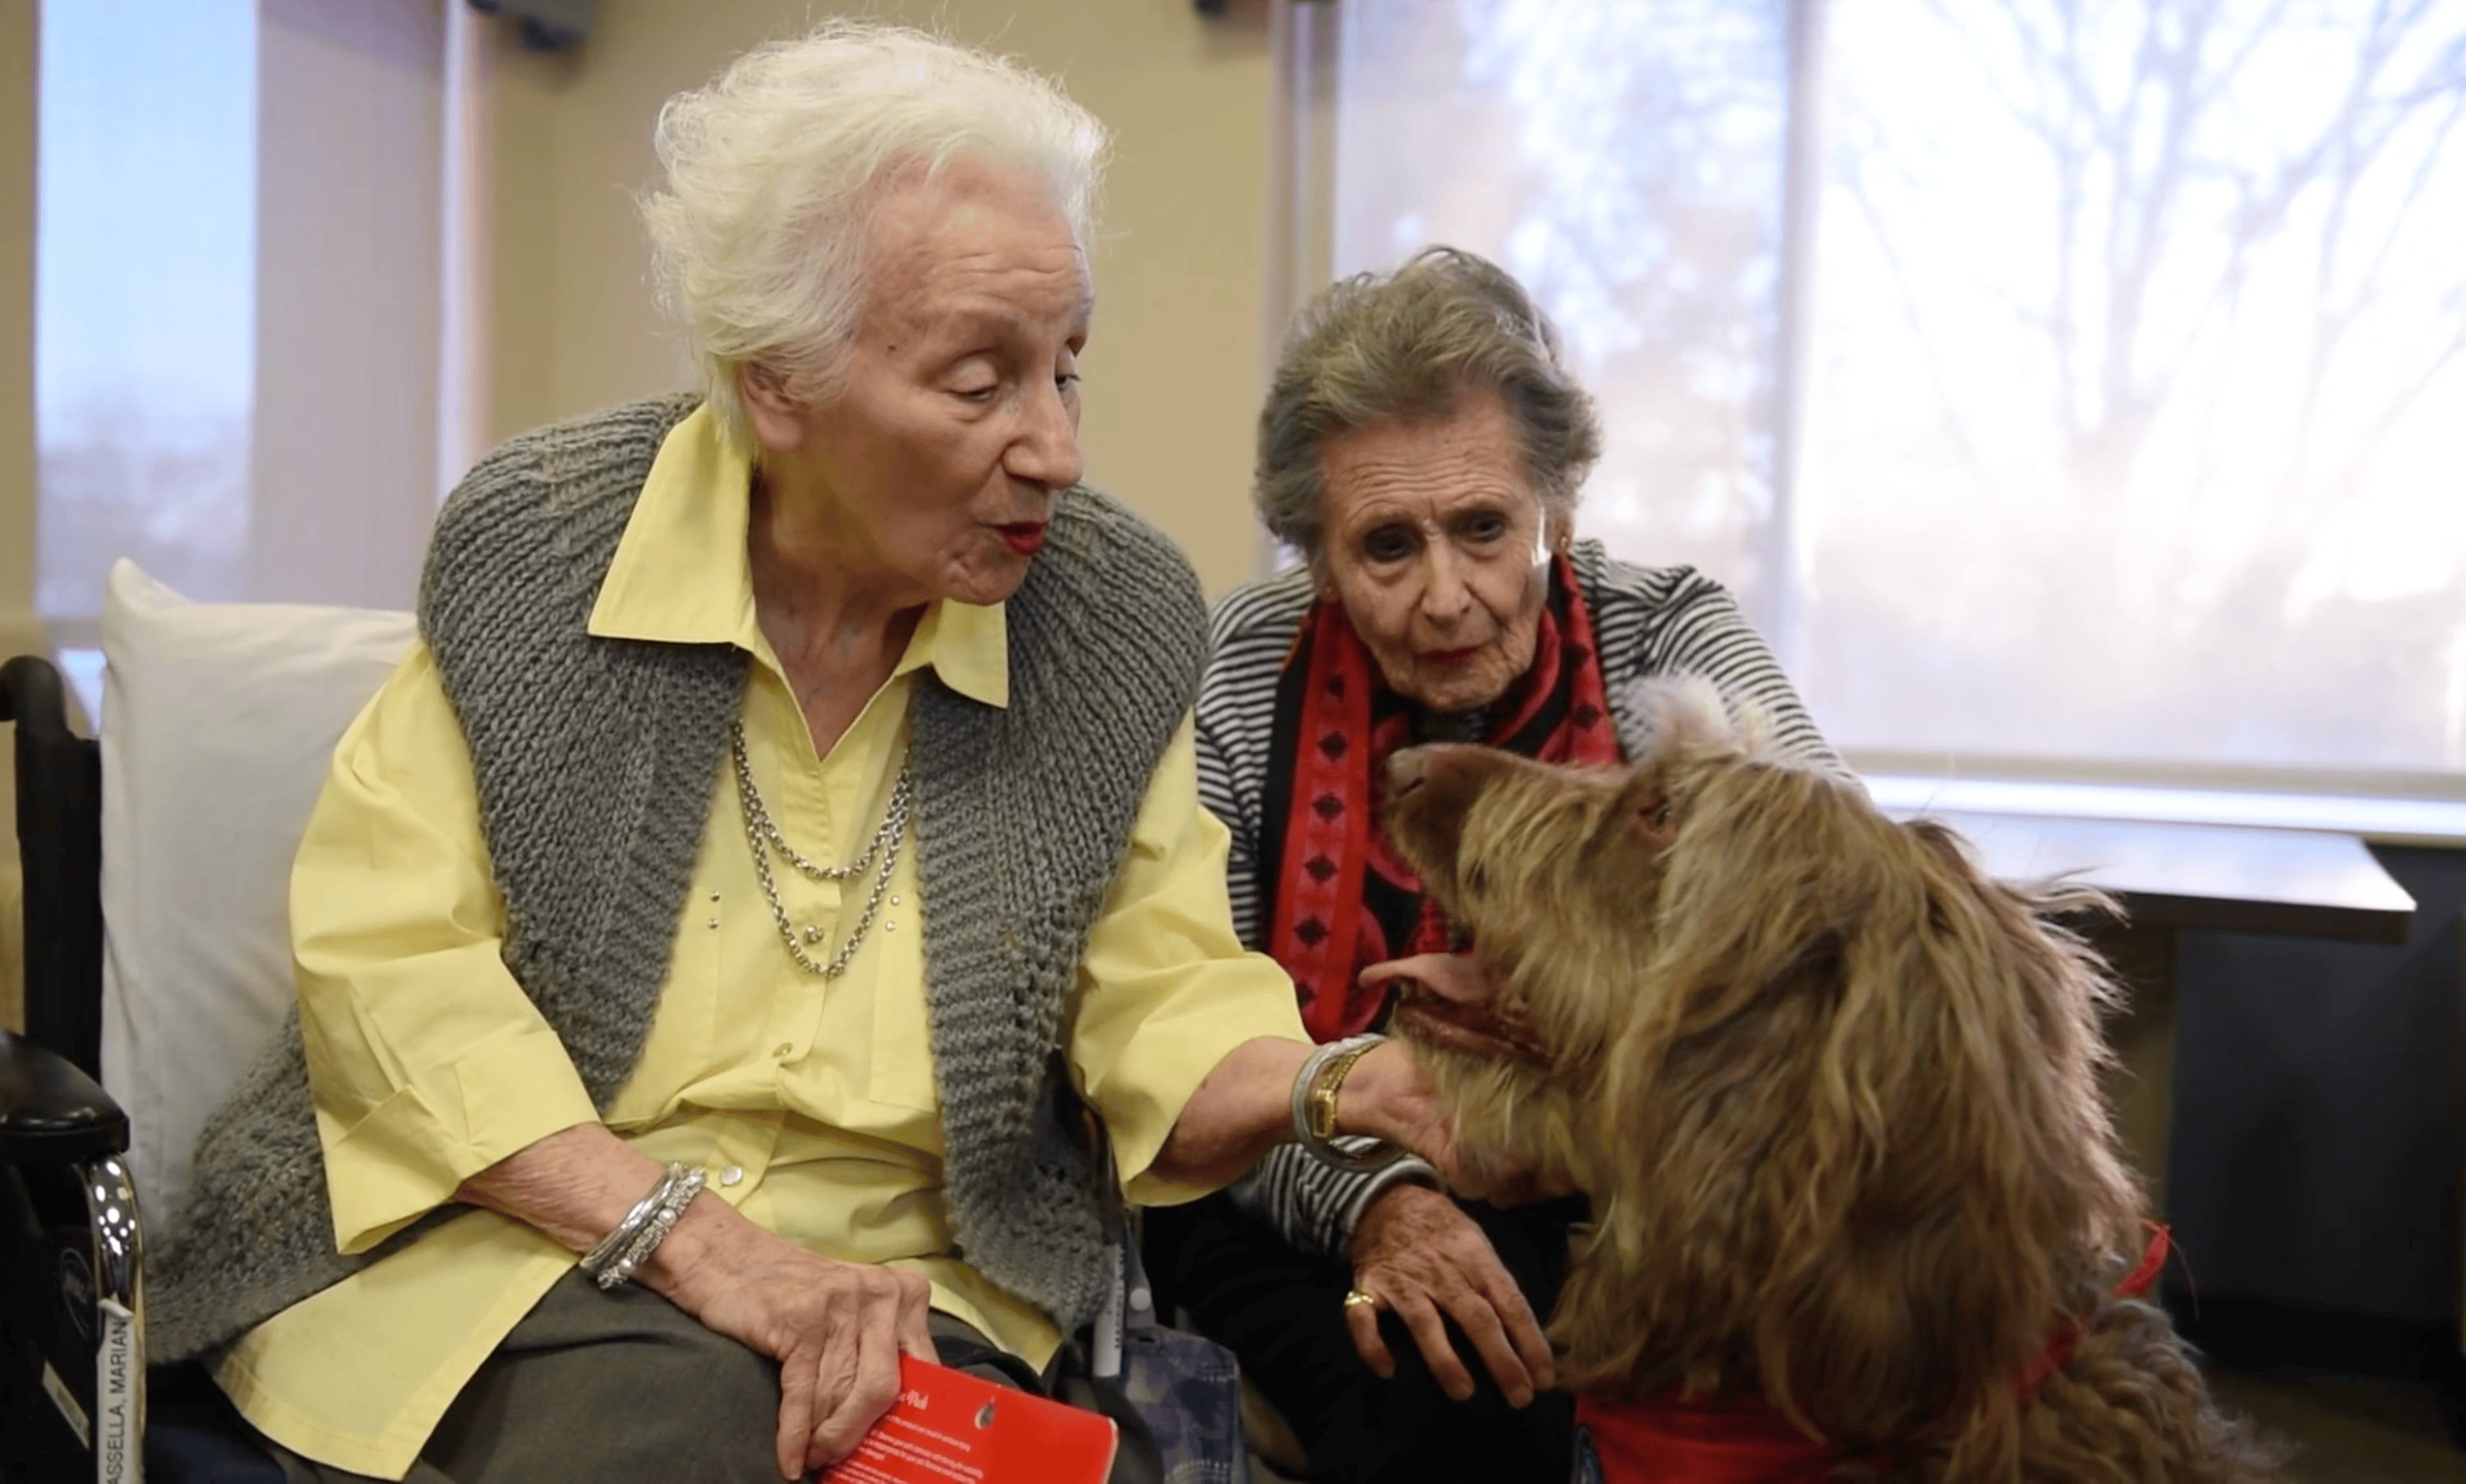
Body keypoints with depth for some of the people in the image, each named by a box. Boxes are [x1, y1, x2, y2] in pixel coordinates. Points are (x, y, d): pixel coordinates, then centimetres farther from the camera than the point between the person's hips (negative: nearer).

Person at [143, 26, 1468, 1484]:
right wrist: (693, 1239, -19)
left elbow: (1161, 1010, -2)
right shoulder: (536, 544, -7)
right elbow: (383, 955, -9)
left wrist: (1344, 1079, -24)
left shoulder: (1122, 611, -3)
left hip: (913, 1284, 2)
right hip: (511, 1239, -1)